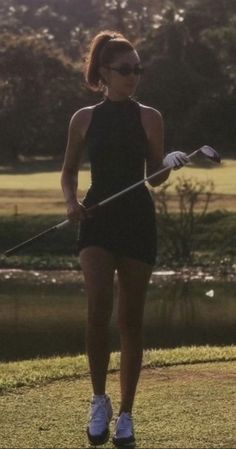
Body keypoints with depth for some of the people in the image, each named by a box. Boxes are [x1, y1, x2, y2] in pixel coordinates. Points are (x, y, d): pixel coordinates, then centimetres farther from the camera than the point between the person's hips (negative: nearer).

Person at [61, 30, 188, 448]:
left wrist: (171, 162, -15)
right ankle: (99, 400, -4)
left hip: (138, 223, 1)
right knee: (98, 304, -22)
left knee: (130, 320, 4)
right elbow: (69, 171, 14)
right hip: (97, 221, 0)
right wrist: (71, 201, -5)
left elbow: (156, 177, 7)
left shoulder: (149, 118, 4)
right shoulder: (84, 118, 5)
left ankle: (125, 414, 16)